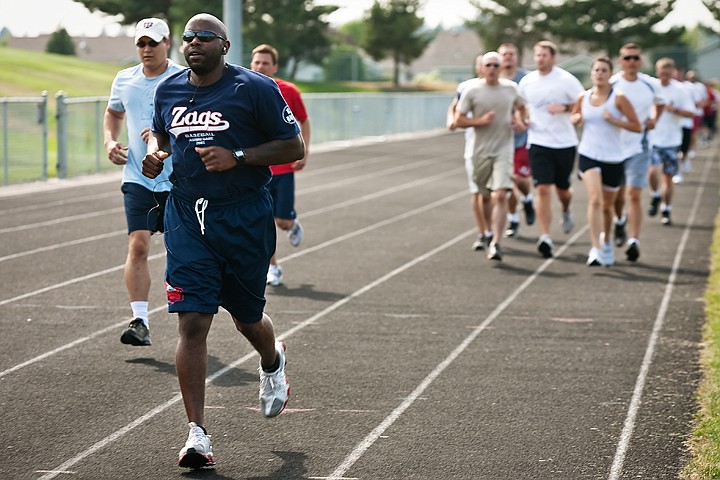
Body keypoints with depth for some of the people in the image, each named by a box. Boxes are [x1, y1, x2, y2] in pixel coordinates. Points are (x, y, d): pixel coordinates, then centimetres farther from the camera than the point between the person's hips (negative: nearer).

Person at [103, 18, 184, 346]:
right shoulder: (124, 80, 8)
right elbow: (113, 112, 28)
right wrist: (110, 141, 9)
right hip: (138, 180, 2)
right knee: (138, 245, -12)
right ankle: (139, 322, -12)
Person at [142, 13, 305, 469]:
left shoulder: (255, 88, -7)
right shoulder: (169, 90, 7)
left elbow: (294, 146, -5)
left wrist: (238, 157, -17)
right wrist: (155, 153, 3)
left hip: (244, 220, -3)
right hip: (187, 218, 3)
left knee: (247, 318, 13)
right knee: (192, 321, -8)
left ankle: (273, 363, 51)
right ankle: (197, 432, -5)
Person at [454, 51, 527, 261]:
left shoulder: (511, 88, 4)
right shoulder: (472, 91, -3)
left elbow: (521, 107, 23)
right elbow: (459, 119, -2)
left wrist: (519, 120, 2)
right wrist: (480, 120, -17)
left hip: (504, 149, -1)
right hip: (481, 149, 1)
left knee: (500, 196, -15)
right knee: (484, 195, 15)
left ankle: (495, 244, -16)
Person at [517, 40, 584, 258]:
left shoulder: (566, 79, -6)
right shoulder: (526, 81, 4)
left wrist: (564, 108, -20)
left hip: (565, 142, -1)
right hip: (539, 142, 1)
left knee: (562, 187, 12)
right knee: (542, 189, -11)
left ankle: (566, 212, 48)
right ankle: (545, 237, -11)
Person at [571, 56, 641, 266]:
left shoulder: (618, 98, -6)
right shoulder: (583, 97, 3)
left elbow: (637, 126, -7)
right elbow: (574, 117, 21)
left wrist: (614, 120, -19)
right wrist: (576, 118, -2)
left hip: (613, 158, -1)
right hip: (588, 155, 1)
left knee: (607, 205, 13)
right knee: (595, 199, -20)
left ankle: (606, 241, 41)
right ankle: (595, 248, -24)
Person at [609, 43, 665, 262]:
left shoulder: (651, 85, -1)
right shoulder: (610, 84, -7)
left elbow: (659, 103, 20)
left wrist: (654, 119, 4)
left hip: (638, 147, 0)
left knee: (634, 195, -11)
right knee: (617, 196, 12)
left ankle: (634, 240, -10)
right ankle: (620, 220, 44)